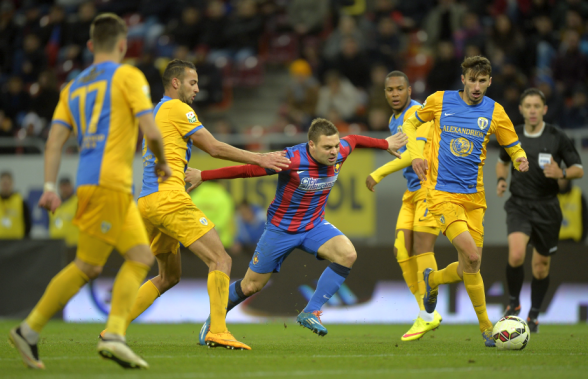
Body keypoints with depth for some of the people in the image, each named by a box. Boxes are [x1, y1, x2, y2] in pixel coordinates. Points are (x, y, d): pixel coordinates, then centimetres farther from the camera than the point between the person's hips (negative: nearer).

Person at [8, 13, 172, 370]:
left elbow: (55, 140, 8)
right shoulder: (128, 76, -1)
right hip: (109, 182, -8)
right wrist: (163, 163, 7)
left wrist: (50, 187, 3)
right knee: (87, 265, -5)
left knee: (141, 258, 12)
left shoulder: (74, 86, 19)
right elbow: (150, 130, -10)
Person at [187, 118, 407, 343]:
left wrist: (385, 144, 26)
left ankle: (311, 313, -14)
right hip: (281, 229, -4)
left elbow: (353, 140, 12)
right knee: (251, 286, 5)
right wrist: (203, 176, -20)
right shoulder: (292, 160, -30)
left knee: (347, 255, -24)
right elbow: (246, 169, -23)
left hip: (314, 226, 4)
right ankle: (212, 321, 33)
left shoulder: (339, 153, -14)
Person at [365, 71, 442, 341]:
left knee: (421, 248, -14)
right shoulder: (394, 120, 17)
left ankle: (428, 315, -10)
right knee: (402, 251, 0)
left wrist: (378, 174, -24)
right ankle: (425, 311, 8)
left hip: (431, 189, -9)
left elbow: (414, 153, -24)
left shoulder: (418, 114, -13)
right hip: (412, 192, 9)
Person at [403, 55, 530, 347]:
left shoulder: (495, 112, 4)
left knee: (468, 268, 3)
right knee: (472, 257, -19)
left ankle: (432, 280, 38)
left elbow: (514, 148, 11)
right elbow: (410, 122, 16)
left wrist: (521, 160, -13)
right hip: (441, 193, -4)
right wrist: (415, 153, -1)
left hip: (473, 197, 4)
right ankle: (485, 326, -7)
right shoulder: (440, 101, 0)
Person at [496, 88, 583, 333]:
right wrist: (501, 179, 2)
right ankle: (513, 304, 0)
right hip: (519, 205, 0)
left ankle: (534, 315, 29)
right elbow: (502, 161, 22)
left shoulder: (557, 138, -4)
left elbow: (579, 170, 0)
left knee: (541, 266, 8)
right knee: (516, 255, -23)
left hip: (547, 208, 0)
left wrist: (561, 173, -20)